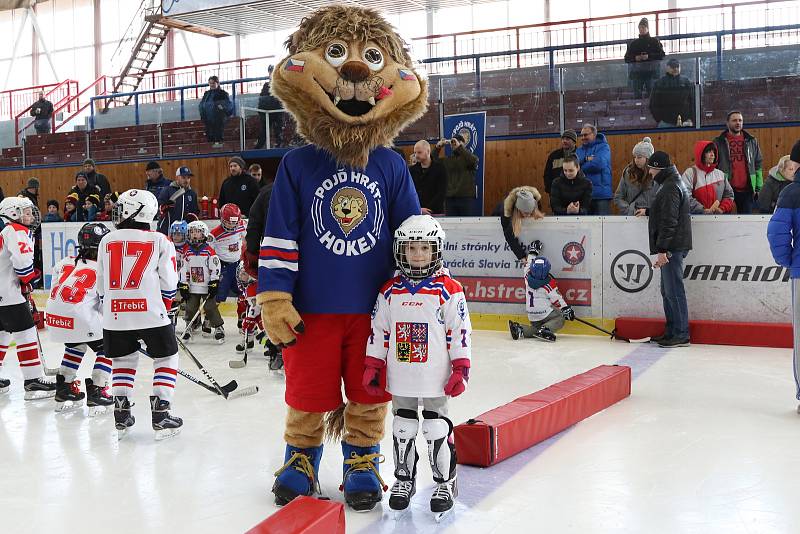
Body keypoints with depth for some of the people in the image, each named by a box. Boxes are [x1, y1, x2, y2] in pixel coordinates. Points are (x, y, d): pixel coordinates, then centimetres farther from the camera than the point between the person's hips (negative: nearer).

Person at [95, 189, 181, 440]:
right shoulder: (160, 241, 1)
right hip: (150, 313, -3)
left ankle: (121, 415, 19)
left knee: (123, 360, 21)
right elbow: (168, 283, 1)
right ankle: (160, 415, 5)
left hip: (114, 315, 3)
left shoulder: (107, 241, 9)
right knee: (166, 359, 12)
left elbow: (102, 285, 14)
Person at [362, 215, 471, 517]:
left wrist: (461, 369, -9)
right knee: (403, 429, 14)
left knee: (437, 429, 6)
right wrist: (372, 367, 5)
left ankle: (445, 483, 21)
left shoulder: (449, 290, -8)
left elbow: (460, 331, -7)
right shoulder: (390, 291, 2)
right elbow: (378, 331, 7)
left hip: (435, 379, -3)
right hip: (400, 379, 3)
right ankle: (404, 480, 30)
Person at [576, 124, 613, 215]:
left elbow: (599, 163, -16)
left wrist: (581, 167, -3)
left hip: (601, 194, -5)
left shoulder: (603, 147, 0)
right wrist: (586, 159, -13)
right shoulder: (579, 150, 16)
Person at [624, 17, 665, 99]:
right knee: (637, 94, -2)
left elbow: (661, 55, -2)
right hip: (636, 71, 2)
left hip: (650, 71, -2)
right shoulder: (633, 43, 14)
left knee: (650, 93, -6)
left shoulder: (654, 41, 8)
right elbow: (627, 58, 11)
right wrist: (635, 58, -9)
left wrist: (649, 56, -16)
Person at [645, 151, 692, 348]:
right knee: (668, 291, 14)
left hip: (672, 247, -11)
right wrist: (648, 211, 38)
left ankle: (681, 335, -6)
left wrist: (662, 249, -22)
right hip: (672, 247, 11)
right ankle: (671, 332, 20)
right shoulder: (673, 183, 18)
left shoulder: (670, 187, -15)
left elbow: (669, 221, -21)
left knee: (674, 290, -9)